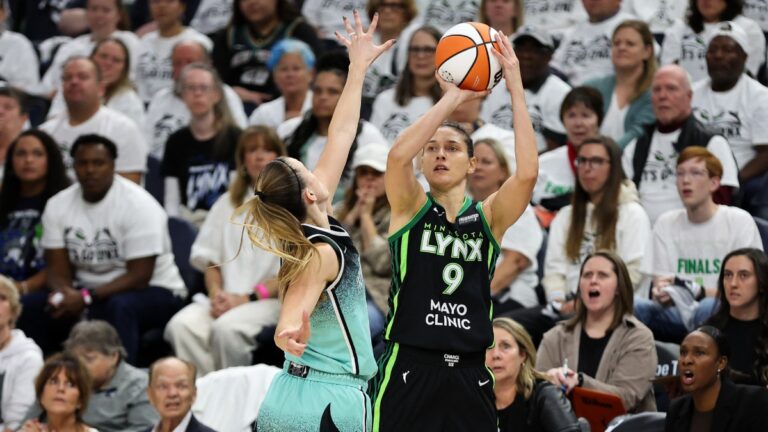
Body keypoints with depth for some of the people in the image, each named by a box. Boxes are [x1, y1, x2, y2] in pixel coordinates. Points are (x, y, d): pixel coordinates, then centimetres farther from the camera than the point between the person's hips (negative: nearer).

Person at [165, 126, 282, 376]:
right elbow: (211, 259, 19)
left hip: (271, 299, -4)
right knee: (181, 326, -27)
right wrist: (216, 294, -3)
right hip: (226, 299, 4)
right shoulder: (228, 204, 23)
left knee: (226, 327, -35)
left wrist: (248, 298, -12)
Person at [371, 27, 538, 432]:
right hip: (408, 370, -2)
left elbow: (527, 173, -10)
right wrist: (454, 97, -14)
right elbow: (398, 155, -17)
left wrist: (516, 90, -12)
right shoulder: (410, 209, 4)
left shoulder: (488, 217, 8)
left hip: (469, 375, 2)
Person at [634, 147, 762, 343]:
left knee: (708, 309, -39)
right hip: (679, 316, 3)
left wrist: (701, 292, -21)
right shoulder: (666, 224, 12)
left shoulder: (739, 221, -1)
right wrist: (661, 294, -19)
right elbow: (660, 284, 8)